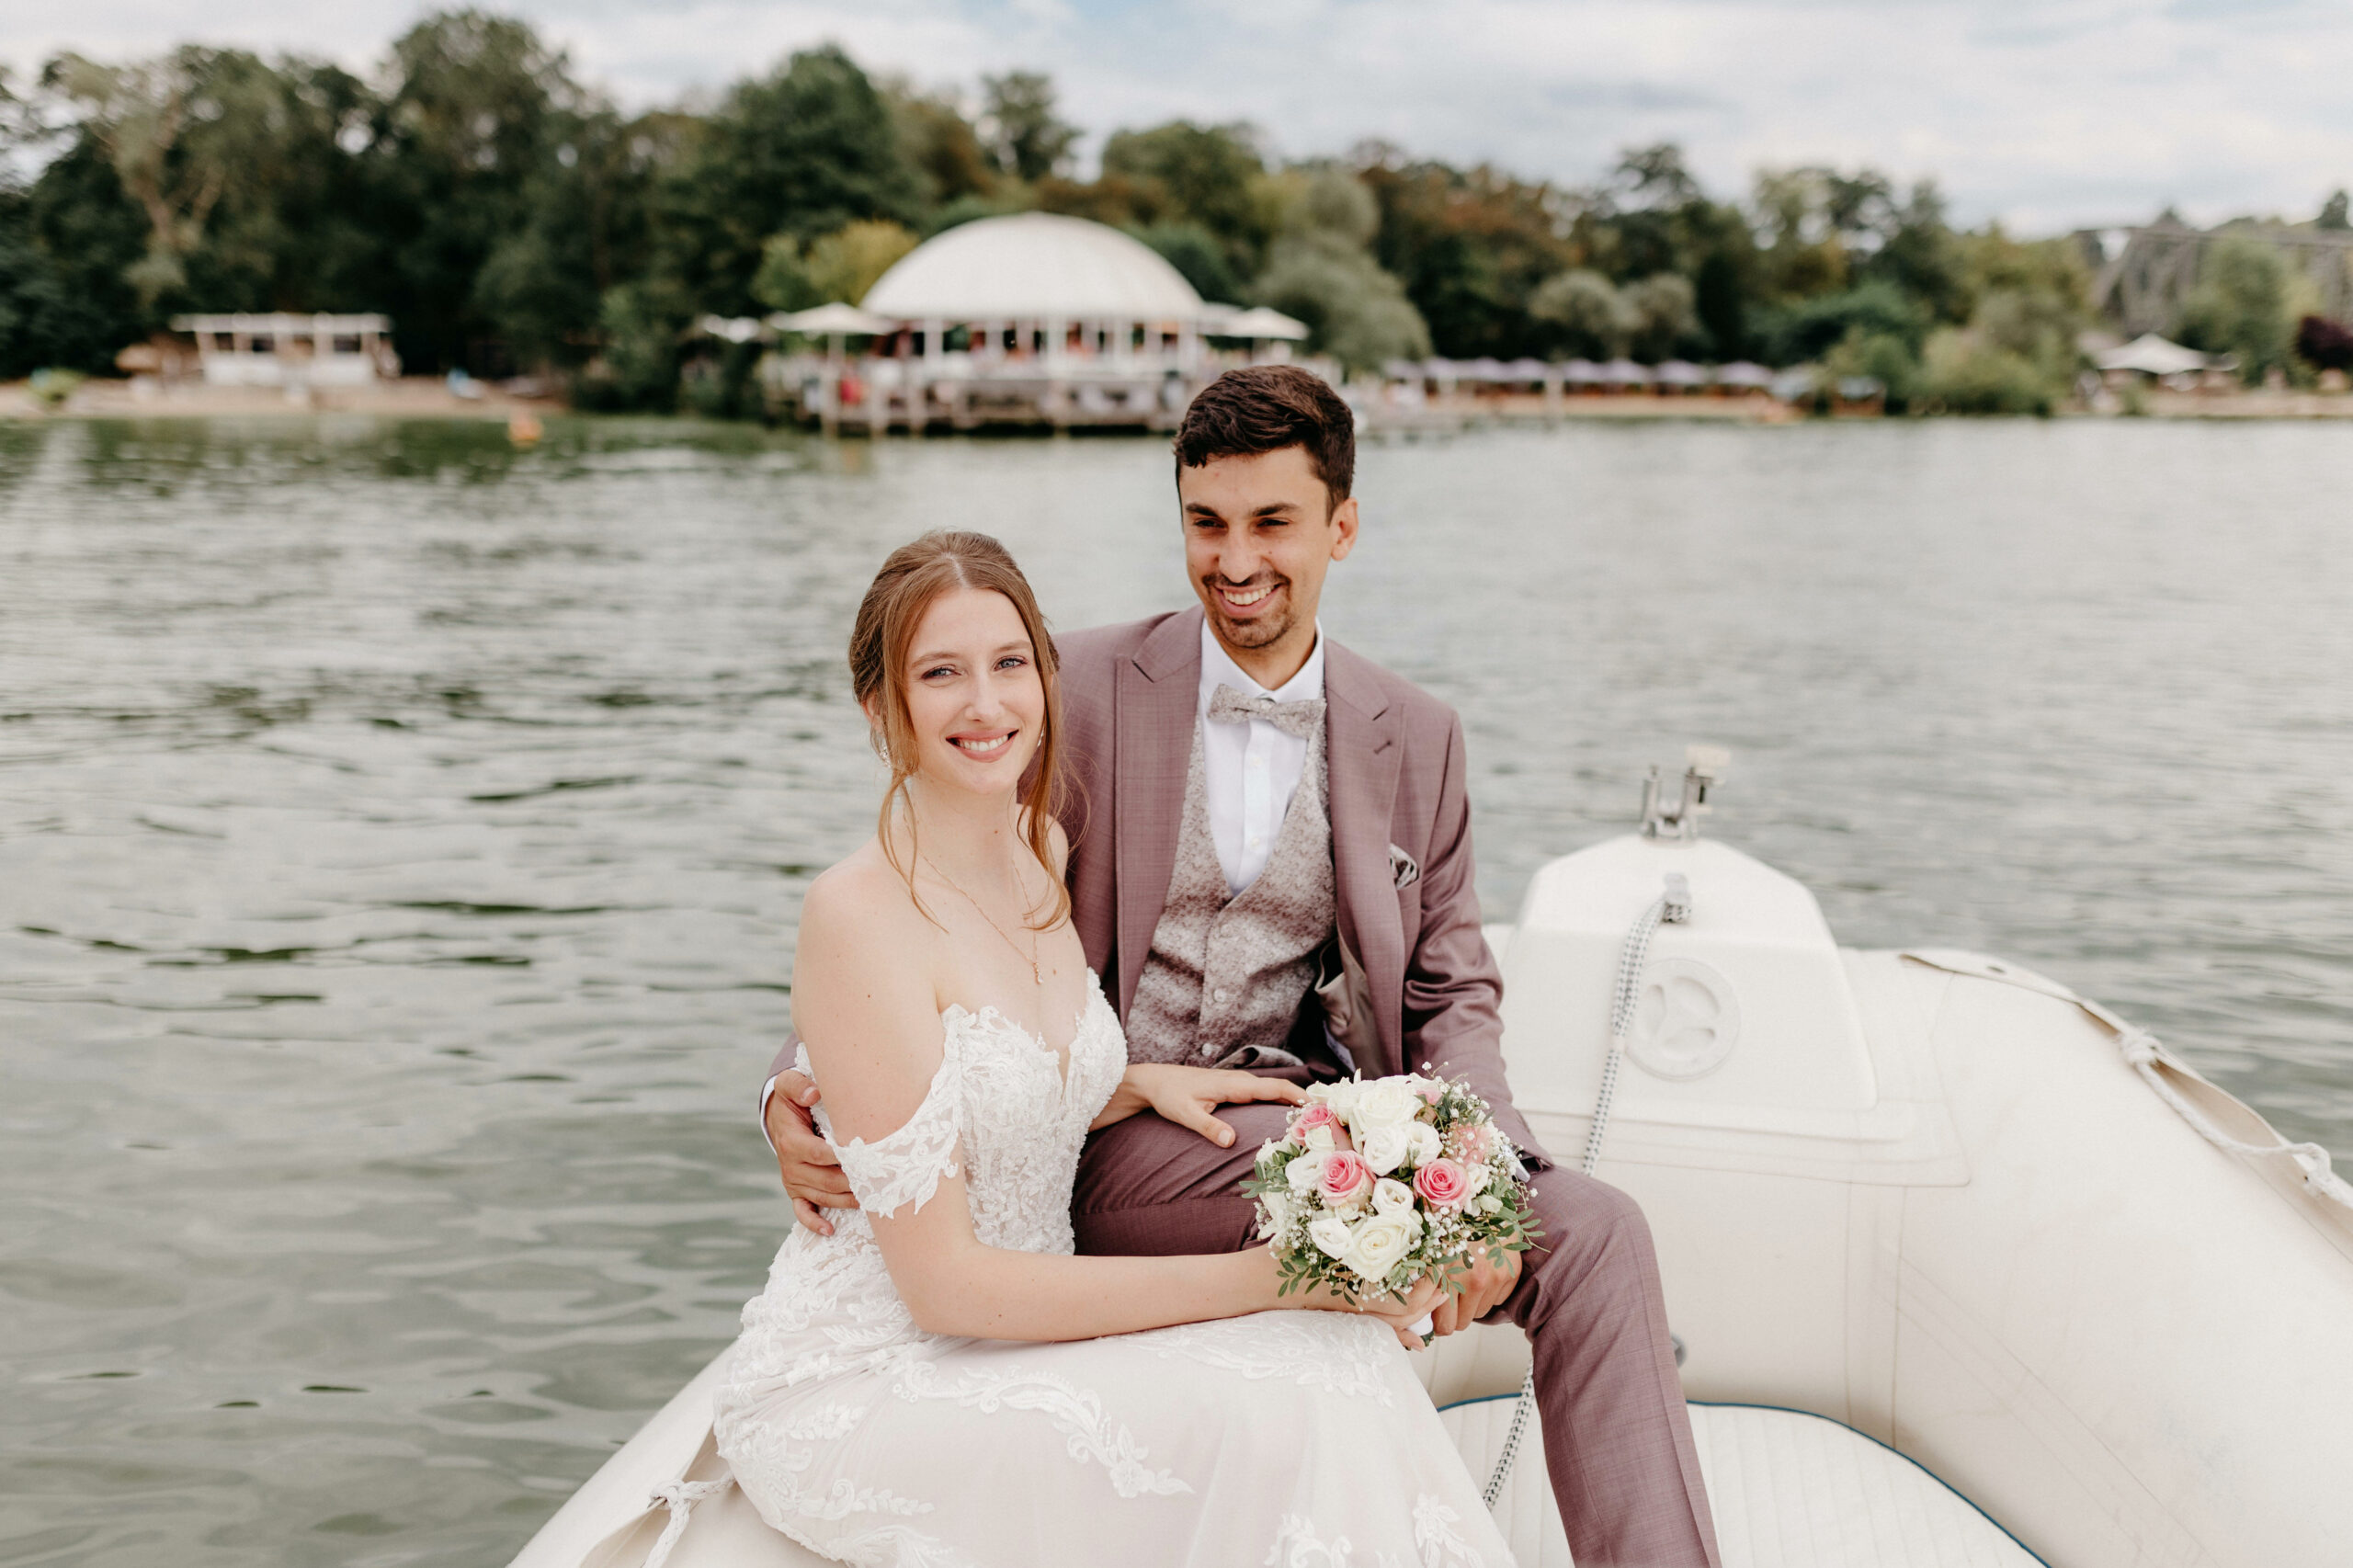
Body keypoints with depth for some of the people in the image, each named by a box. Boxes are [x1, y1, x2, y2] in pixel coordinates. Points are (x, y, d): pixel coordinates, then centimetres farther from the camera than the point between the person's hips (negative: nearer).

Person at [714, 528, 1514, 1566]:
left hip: (1021, 1324, 7)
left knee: (1341, 1346, -15)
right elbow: (941, 1281, -22)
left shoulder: (1041, 851, 4)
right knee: (1265, 1435, -26)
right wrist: (1262, 1279, -22)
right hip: (860, 1391, -7)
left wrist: (1139, 1084, 0)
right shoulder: (858, 915, -20)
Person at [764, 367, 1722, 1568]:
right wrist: (801, 1086, -15)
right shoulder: (1086, 690, 1)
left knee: (1594, 1232, -21)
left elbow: (1453, 994, 9)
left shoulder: (1416, 737, 10)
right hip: (1120, 1149, -3)